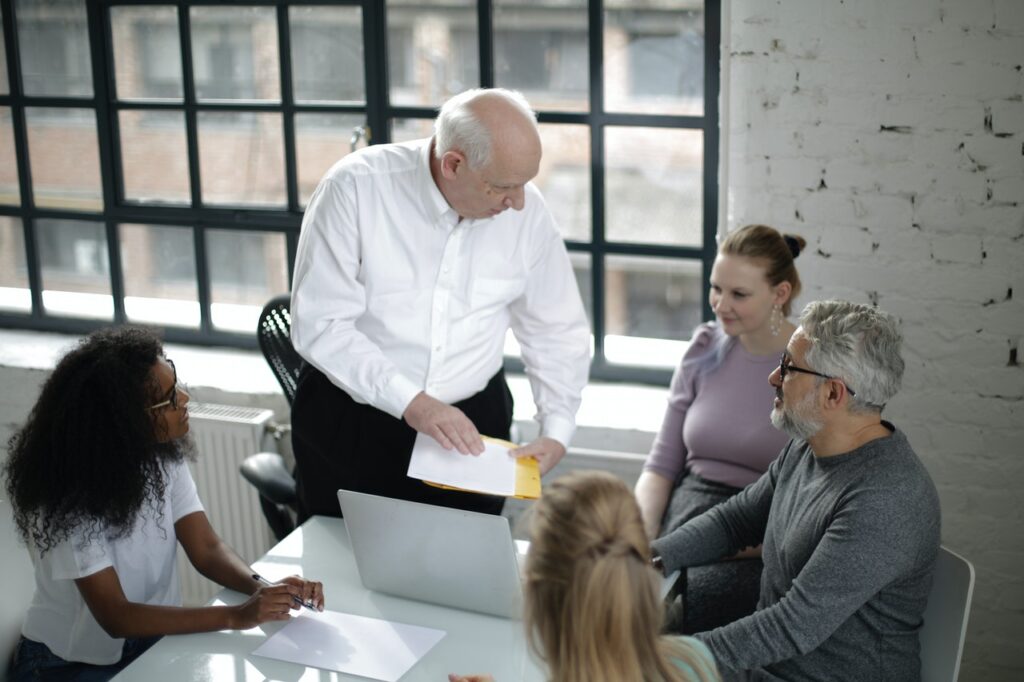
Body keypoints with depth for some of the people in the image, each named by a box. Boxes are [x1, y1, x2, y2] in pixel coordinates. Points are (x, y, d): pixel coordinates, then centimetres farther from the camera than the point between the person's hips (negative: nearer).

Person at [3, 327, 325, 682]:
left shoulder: (162, 455, -5)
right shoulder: (68, 495, -24)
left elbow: (207, 550, -6)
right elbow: (115, 617, -27)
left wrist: (262, 587, -26)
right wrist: (235, 616, -35)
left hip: (153, 639, 6)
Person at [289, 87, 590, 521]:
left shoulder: (526, 211, -7)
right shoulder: (356, 188, -17)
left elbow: (558, 332, 4)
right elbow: (319, 325, -19)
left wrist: (556, 432, -8)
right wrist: (410, 402, -27)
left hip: (471, 423, 2)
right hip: (352, 421, -2)